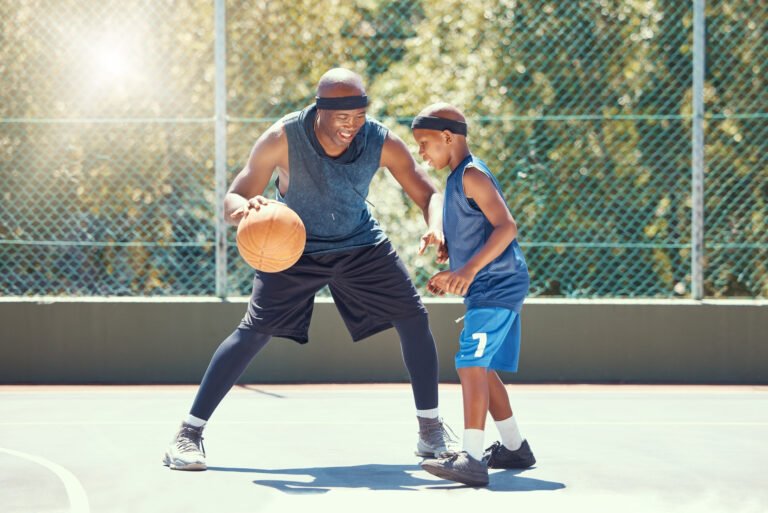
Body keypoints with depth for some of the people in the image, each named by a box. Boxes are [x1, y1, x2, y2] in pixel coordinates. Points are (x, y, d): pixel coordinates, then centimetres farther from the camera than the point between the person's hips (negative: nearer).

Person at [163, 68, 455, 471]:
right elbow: (232, 200, -25)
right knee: (254, 332, -15)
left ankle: (431, 430, 11)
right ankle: (188, 434, -8)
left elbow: (429, 195, -14)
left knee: (413, 318, -4)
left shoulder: (382, 142, -23)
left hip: (360, 243, 3)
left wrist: (435, 228, -38)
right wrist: (247, 207, -51)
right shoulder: (282, 139, -29)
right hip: (294, 245, -3)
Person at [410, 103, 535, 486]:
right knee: (482, 369, 18)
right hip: (490, 288, 11)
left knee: (471, 364, -18)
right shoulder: (458, 178, 18)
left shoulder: (471, 175, -12)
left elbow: (506, 227, -22)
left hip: (497, 286, -11)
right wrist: (452, 274, 20)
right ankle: (514, 448, 29)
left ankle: (472, 458, -23)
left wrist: (469, 270, -29)